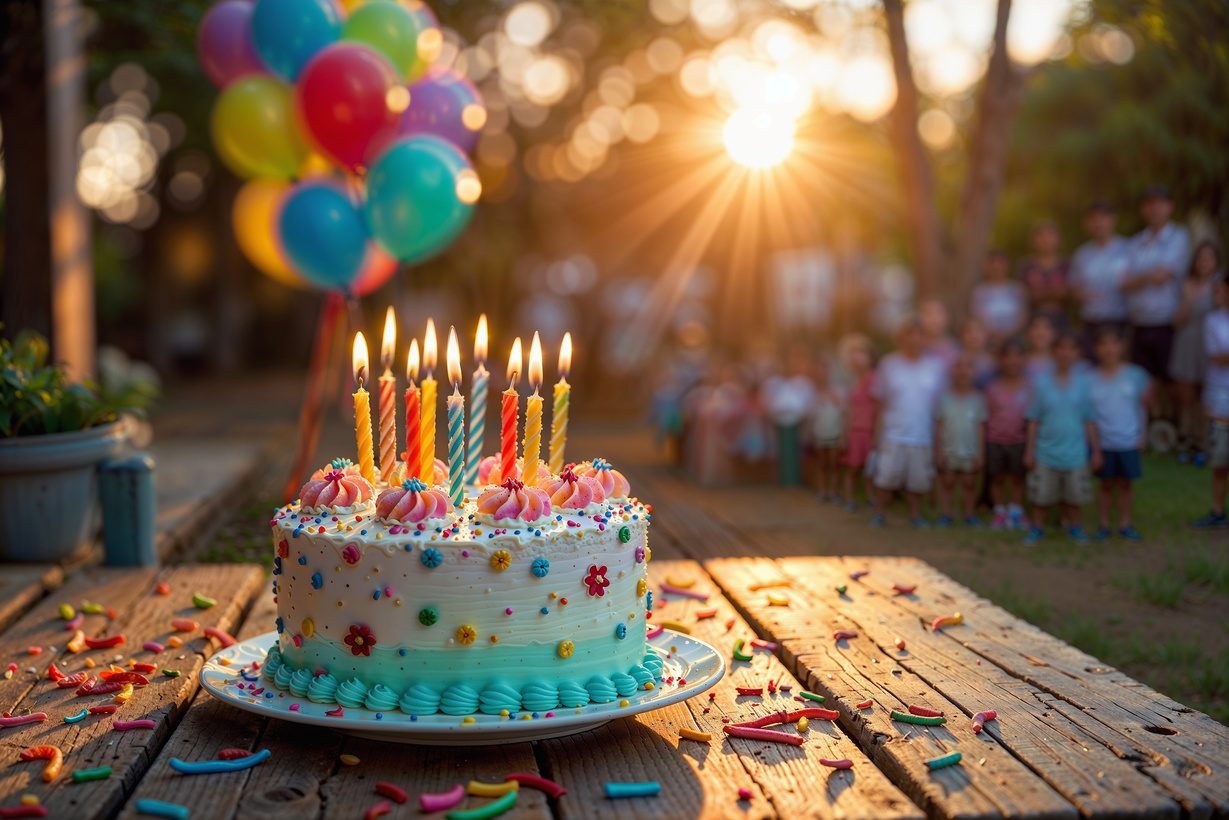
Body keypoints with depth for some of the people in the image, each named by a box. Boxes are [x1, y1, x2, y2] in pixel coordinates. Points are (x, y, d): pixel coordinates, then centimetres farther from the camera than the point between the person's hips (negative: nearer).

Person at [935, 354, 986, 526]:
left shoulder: (977, 399, -1)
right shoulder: (944, 397, -2)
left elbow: (981, 427, 2)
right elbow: (938, 426, 1)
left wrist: (980, 454, 0)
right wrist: (938, 452, -2)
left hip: (970, 452, 0)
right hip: (948, 451, 0)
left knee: (969, 484, 5)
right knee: (947, 483, 5)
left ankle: (969, 514, 15)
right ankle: (946, 514, 13)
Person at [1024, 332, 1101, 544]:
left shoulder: (1083, 383, -4)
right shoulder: (1042, 383, -5)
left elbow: (1089, 421, 2)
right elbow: (1034, 420, 0)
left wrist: (1096, 450, 3)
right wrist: (1029, 450, 0)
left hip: (1074, 452, 0)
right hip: (1046, 450, 0)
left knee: (1074, 495, 10)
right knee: (1042, 494, 8)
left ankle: (1074, 526, 31)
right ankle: (1037, 528, 25)